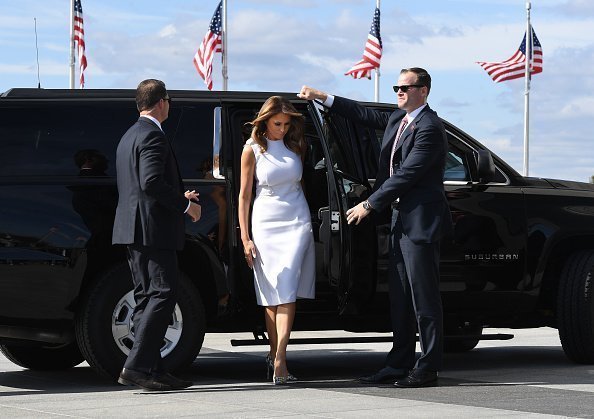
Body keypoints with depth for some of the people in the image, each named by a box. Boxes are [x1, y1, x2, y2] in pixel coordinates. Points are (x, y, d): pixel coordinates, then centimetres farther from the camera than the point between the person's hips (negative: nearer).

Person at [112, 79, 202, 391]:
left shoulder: (129, 136, 20)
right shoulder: (152, 135, -11)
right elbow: (152, 182, -22)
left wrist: (179, 198, 25)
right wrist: (185, 205, -12)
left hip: (133, 230, 10)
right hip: (153, 229, -10)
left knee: (146, 298, 9)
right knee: (162, 296, -10)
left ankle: (152, 369, 9)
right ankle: (136, 366, -16)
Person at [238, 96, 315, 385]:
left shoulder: (295, 146, 8)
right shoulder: (253, 150, 0)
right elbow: (244, 195, 0)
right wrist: (245, 238, -4)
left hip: (297, 223, 2)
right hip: (266, 224, -1)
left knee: (287, 292, -10)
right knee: (272, 296, -1)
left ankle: (278, 359, -16)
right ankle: (276, 355, 10)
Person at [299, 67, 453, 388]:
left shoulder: (429, 129, -16)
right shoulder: (398, 119, 14)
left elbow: (405, 175, -19)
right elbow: (366, 115, 25)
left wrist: (369, 205, -15)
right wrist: (322, 97, 20)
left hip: (420, 223, -10)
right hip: (399, 219, 10)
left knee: (424, 298, -5)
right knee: (399, 297, 11)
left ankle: (427, 368, -1)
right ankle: (399, 364, 16)